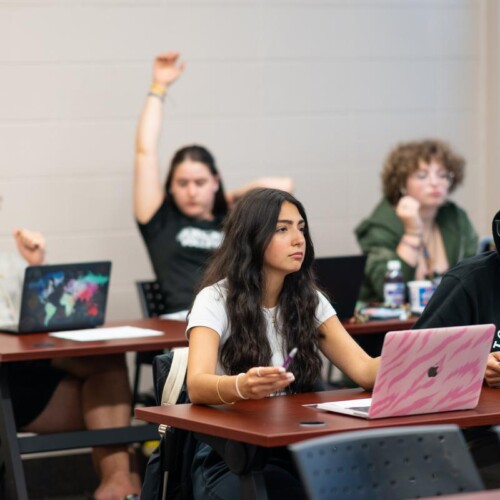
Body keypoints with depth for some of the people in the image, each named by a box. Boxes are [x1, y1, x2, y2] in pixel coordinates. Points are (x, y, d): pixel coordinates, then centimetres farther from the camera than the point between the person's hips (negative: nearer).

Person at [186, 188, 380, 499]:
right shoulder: (216, 300, -8)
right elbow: (197, 386, -24)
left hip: (299, 448, 5)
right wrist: (242, 387, -46)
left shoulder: (310, 300, 9)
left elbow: (363, 370, -2)